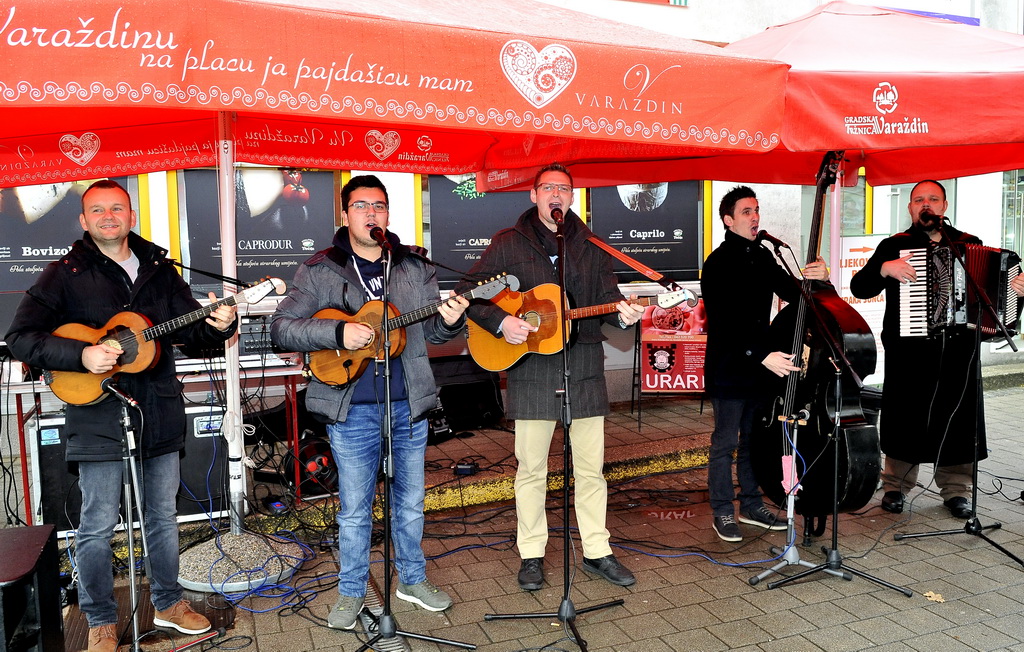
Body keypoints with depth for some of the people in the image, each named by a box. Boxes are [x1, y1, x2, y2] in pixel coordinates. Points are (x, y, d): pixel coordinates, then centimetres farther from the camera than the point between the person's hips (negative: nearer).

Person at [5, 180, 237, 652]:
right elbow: (20, 339, -4)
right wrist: (82, 355, -19)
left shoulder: (160, 271, 10)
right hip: (100, 417, -3)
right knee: (98, 525, 4)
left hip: (160, 414, 4)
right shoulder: (65, 274, 0)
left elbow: (194, 340, 9)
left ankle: (168, 603, 31)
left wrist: (218, 326, -14)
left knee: (163, 515, 14)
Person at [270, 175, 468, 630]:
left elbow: (430, 330, 8)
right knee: (354, 510, 10)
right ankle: (351, 592, 30)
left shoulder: (414, 265, 6)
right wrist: (338, 333, -19)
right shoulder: (320, 270, -1)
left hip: (409, 404, 3)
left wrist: (449, 321, -15)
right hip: (352, 409, -2)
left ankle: (413, 579, 35)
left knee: (411, 502, 16)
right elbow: (281, 328, -5)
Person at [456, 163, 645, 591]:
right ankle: (531, 555, 20)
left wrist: (622, 313, -14)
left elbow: (608, 295, 9)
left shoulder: (590, 245, 12)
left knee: (591, 466, 8)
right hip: (531, 369, -2)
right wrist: (500, 321, -14)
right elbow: (469, 293, 2)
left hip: (584, 367, 3)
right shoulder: (509, 242, 3)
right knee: (531, 467, 5)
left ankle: (597, 551, 23)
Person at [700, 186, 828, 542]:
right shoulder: (719, 264, -13)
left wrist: (815, 277, -16)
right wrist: (762, 355, -29)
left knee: (754, 438, 15)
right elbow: (725, 324, -21)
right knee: (726, 441, 3)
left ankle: (751, 505, 29)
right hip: (728, 369, -7)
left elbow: (792, 292, 7)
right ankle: (722, 511, 16)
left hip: (762, 365, 7)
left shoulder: (762, 256, 10)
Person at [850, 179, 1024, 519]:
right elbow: (859, 288, -1)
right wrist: (884, 269, -18)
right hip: (909, 350, -2)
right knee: (906, 418, 4)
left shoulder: (970, 245, 12)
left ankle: (956, 490, 23)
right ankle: (895, 486, 19)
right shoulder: (894, 246, 4)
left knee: (958, 418, 7)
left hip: (959, 350, 3)